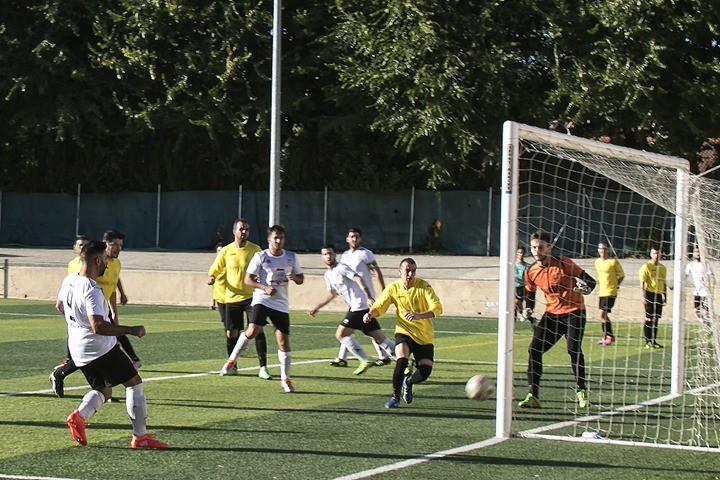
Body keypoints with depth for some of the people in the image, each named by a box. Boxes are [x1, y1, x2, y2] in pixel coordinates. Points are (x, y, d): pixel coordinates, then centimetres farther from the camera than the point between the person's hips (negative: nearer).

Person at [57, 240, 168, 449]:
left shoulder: (69, 280, 4)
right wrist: (131, 330, -28)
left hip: (78, 349, 9)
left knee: (103, 390, 21)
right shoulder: (91, 291, -24)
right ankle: (140, 436, 0)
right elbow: (98, 326, -32)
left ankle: (79, 416, -7)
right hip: (101, 348, -9)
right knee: (134, 383, 2)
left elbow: (60, 305, 22)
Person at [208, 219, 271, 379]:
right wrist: (211, 278, -11)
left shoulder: (255, 250, -1)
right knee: (231, 333, 6)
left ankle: (263, 368, -11)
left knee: (257, 330, -13)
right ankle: (232, 366, 24)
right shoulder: (226, 251, 3)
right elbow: (215, 270, 9)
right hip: (232, 298, 2)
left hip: (251, 296, -2)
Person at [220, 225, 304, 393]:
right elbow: (248, 280, -3)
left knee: (284, 341, 0)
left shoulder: (291, 257, 7)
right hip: (261, 300, -3)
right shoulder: (260, 256, -3)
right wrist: (265, 287, -19)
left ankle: (285, 379, 12)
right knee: (252, 331, -24)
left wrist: (294, 277, -9)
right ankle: (232, 359, -4)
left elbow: (301, 279, 15)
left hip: (281, 304, 3)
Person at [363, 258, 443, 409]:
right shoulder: (393, 288, -4)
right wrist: (370, 314, -23)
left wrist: (418, 315, -37)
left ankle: (408, 382, 27)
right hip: (404, 332, 0)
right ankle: (395, 396, -10)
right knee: (402, 360, -28)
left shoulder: (423, 286, -11)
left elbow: (437, 308, -20)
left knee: (425, 371, -9)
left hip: (425, 336, 0)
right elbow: (379, 307, 1)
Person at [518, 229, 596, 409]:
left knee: (574, 349, -18)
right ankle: (533, 396, -1)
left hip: (574, 312, -4)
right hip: (552, 314, 4)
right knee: (534, 350, -7)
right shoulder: (531, 272, 0)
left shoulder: (563, 263, -13)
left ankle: (581, 391, 1)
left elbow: (589, 280, -9)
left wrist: (585, 287, -31)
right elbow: (529, 293, 19)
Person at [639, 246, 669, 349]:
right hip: (650, 294, -6)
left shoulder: (663, 268, 14)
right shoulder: (646, 267, -5)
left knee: (656, 319, 7)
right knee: (649, 319, -6)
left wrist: (665, 295, 16)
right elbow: (642, 282, -9)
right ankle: (647, 342, -2)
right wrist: (643, 296, -16)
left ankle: (653, 341, 13)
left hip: (659, 295, 6)